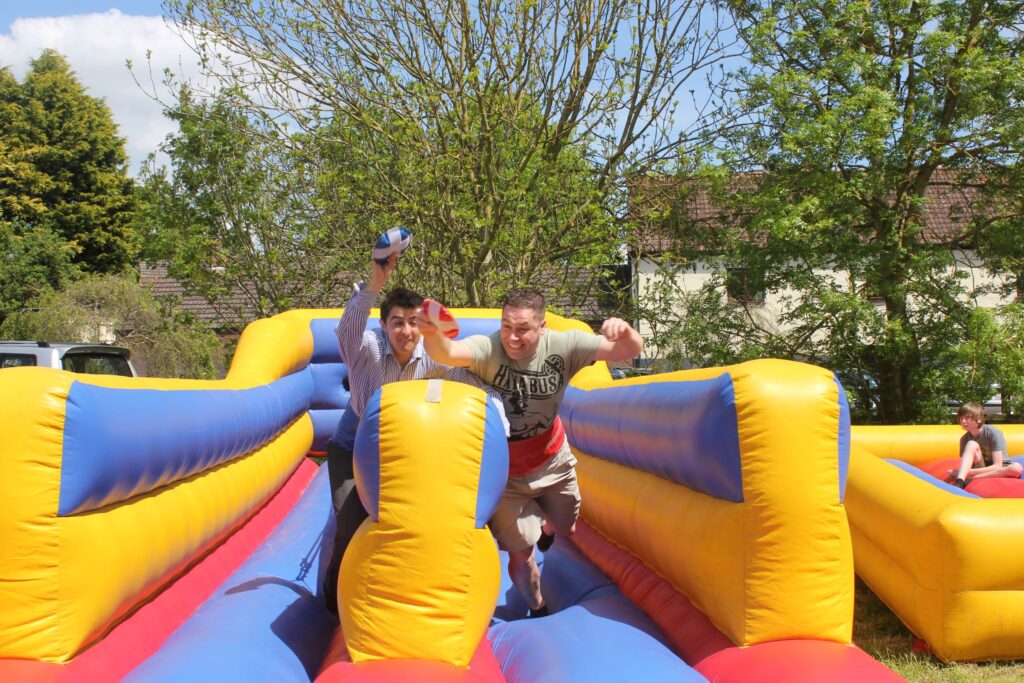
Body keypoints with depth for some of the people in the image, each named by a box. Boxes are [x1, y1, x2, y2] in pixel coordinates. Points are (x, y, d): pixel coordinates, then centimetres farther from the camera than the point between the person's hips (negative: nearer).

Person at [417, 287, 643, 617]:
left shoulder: (563, 346, -22)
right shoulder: (488, 349, -30)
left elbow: (631, 350, -22)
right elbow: (446, 353, -50)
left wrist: (624, 331, -45)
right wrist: (432, 334, -73)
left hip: (552, 461, 3)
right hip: (504, 471, -3)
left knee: (565, 527, 23)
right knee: (521, 553, 6)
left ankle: (543, 525, 63)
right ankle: (538, 610, 39)